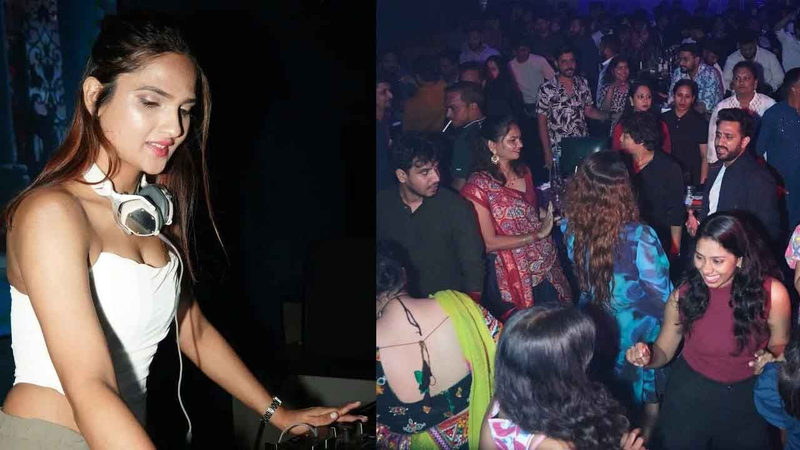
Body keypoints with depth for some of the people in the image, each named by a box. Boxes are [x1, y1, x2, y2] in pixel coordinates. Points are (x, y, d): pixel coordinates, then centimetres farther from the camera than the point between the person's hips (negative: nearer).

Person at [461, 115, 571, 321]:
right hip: (516, 276, -6)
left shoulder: (523, 171, 4)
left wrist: (552, 213, -1)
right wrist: (538, 234, -21)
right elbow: (489, 243, -19)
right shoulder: (478, 186, -16)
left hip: (547, 267, 6)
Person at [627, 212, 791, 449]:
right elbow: (663, 351, -4)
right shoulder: (683, 295, -15)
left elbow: (780, 345, -1)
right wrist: (646, 356, -26)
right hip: (689, 396, 0)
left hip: (748, 399, 0)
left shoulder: (772, 294, -18)